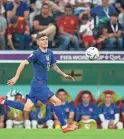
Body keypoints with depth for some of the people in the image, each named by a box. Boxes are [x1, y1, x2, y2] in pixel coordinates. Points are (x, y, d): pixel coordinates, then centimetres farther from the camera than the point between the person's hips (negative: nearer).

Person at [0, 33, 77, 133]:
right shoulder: (37, 54, -14)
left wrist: (64, 74, 26)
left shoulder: (50, 53, 9)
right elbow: (24, 64, -15)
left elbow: (53, 66, 26)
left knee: (27, 108, 11)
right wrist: (16, 77, -20)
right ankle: (64, 126, -4)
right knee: (57, 101, -11)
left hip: (42, 84, 8)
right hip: (39, 84, -8)